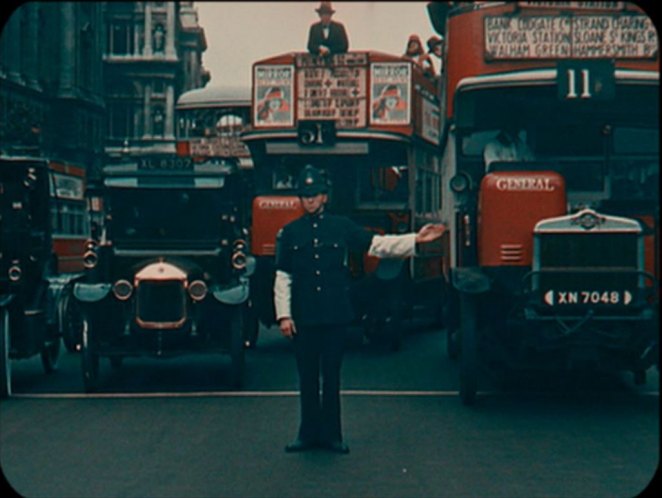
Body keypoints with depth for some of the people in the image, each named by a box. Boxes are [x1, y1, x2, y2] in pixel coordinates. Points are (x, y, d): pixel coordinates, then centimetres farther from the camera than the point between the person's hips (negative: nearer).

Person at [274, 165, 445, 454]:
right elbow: (283, 278, 4)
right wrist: (284, 315, -3)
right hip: (303, 318, 0)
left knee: (331, 376, 5)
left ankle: (331, 434, 12)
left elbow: (377, 245, 6)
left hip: (335, 316, 0)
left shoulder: (341, 227, 7)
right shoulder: (290, 233, 6)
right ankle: (309, 433, 15)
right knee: (307, 377, 6)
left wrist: (415, 240, -3)